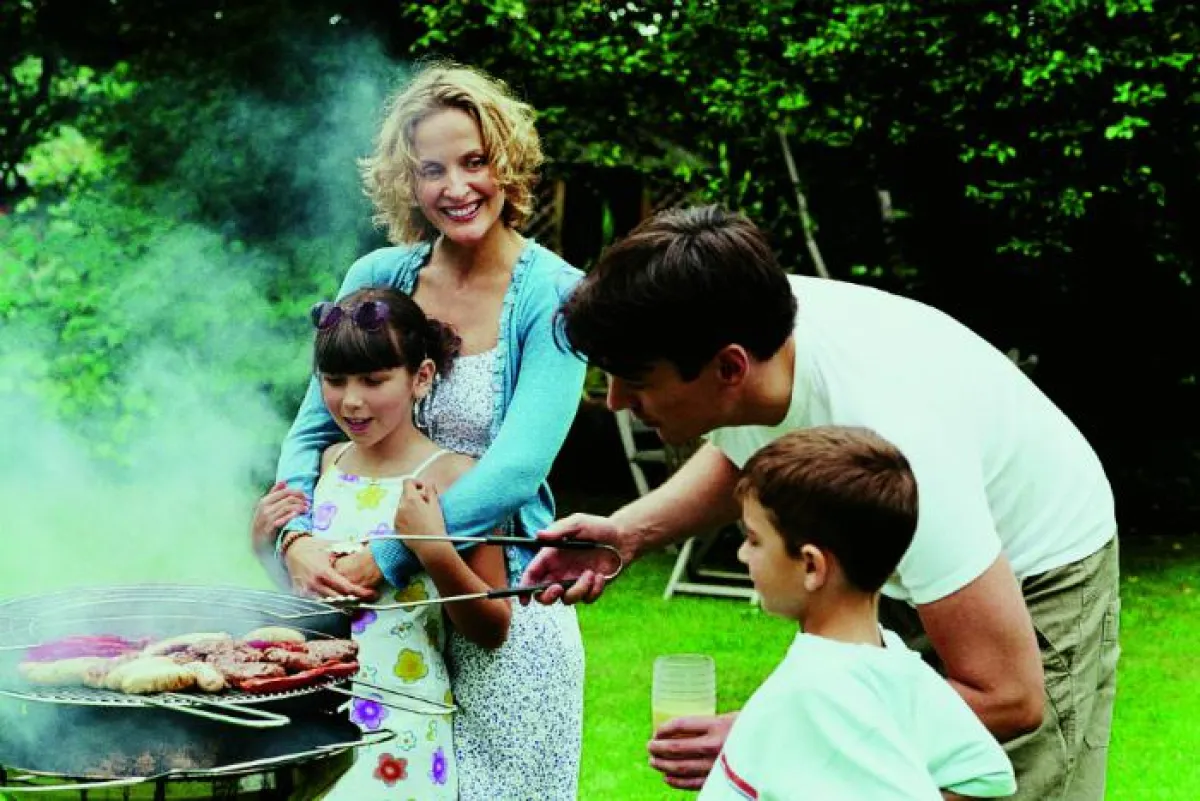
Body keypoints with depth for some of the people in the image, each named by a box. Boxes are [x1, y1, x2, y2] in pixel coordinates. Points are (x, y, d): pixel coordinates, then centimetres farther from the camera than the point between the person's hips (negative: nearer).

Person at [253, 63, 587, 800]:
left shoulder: (553, 295, -11)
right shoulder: (376, 279, 1)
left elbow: (516, 469, -20)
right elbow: (314, 429, 2)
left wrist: (382, 560, -27)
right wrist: (296, 540, -18)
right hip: (381, 604, 3)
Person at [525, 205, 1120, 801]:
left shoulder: (891, 442, -40)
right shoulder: (747, 326, -20)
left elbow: (1008, 697, -36)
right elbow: (742, 455, 8)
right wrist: (630, 530, -11)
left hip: (1033, 579, -6)